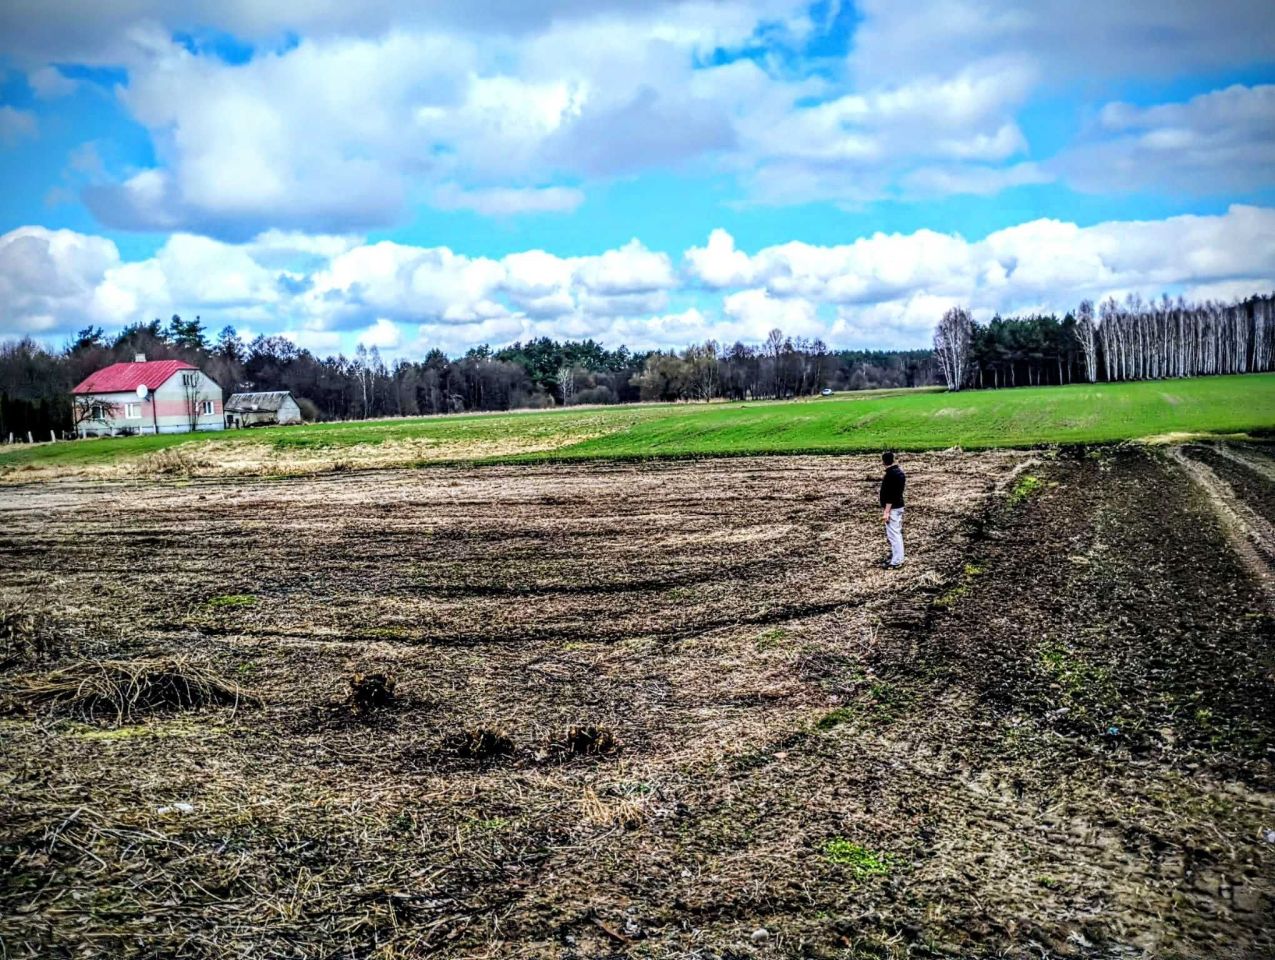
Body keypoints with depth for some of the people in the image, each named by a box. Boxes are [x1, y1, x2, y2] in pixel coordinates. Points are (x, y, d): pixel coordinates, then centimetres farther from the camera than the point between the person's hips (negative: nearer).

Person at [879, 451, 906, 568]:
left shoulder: (891, 475, -21)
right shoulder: (899, 471, 10)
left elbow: (890, 495, -23)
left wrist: (886, 511, -22)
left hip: (892, 508, -10)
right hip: (898, 506, 10)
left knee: (893, 534, -5)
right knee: (896, 533, 16)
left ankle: (896, 562, -2)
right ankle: (896, 558, 25)